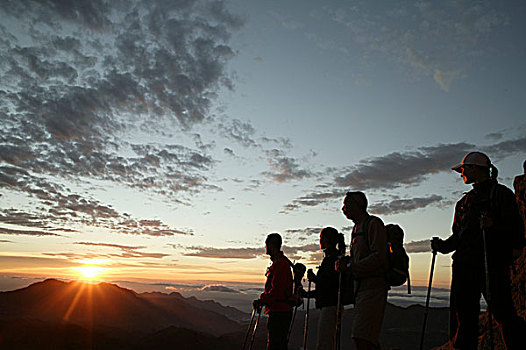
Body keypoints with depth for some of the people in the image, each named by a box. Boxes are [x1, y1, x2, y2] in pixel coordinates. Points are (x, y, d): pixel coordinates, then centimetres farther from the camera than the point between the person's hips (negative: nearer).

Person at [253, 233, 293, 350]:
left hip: (278, 312, -10)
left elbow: (277, 291, -22)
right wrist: (262, 300, 14)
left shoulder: (280, 264, -16)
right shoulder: (282, 262, 17)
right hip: (282, 310, 10)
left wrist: (261, 301, -13)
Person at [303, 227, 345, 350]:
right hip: (328, 304, 10)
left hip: (330, 305, -10)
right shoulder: (329, 257, 20)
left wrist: (314, 278, -8)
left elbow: (331, 284, -19)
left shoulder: (333, 257, -10)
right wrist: (308, 294, 22)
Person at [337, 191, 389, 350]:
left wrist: (350, 268, -17)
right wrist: (346, 260, 4)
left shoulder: (373, 223, -5)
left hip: (374, 285, -9)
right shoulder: (356, 229, 21)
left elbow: (379, 257, -16)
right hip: (360, 286, 9)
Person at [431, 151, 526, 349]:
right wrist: (442, 246, 6)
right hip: (464, 264, 6)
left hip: (493, 263, -6)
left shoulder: (500, 193, 5)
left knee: (503, 314, -10)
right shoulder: (465, 201, 24)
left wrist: (494, 226, -24)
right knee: (463, 315, 3)